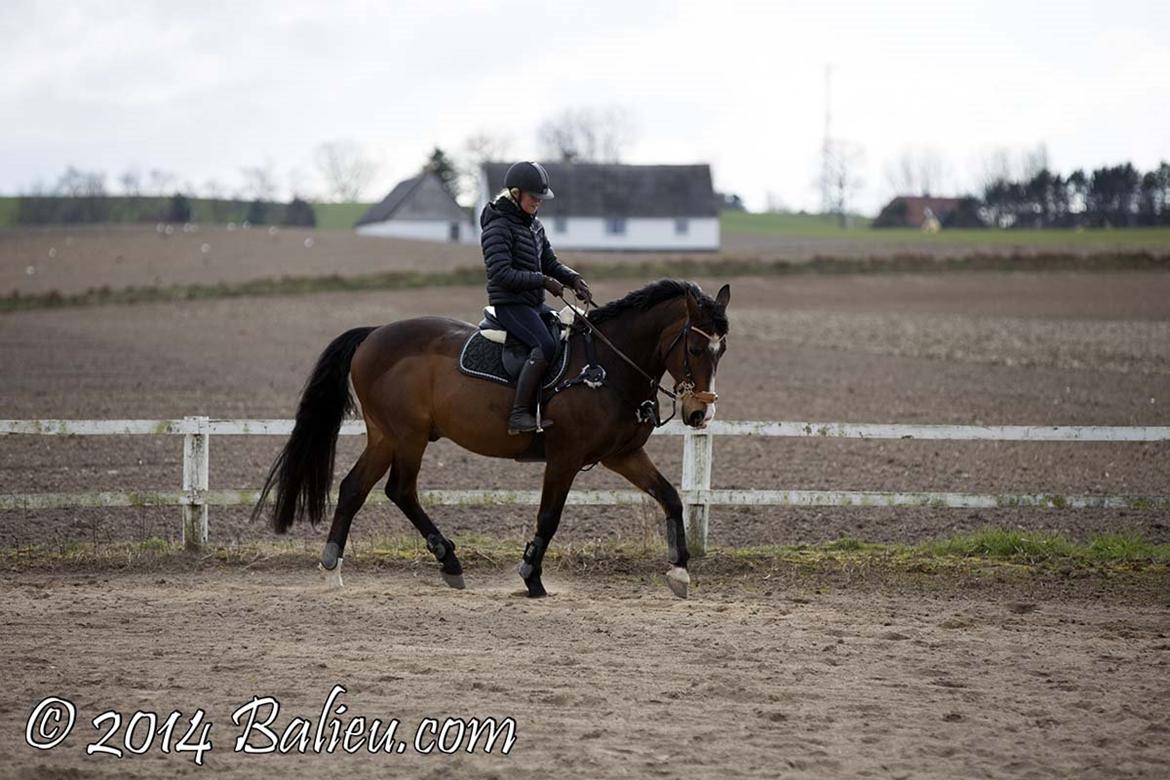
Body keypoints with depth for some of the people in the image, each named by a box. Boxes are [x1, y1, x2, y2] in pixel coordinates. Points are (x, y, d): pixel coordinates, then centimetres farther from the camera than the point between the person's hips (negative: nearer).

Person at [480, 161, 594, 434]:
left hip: (534, 304, 10)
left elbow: (550, 263, 20)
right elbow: (500, 273, -21)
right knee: (546, 345, -30)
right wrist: (543, 281, -23)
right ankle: (519, 414, -33)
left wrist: (573, 279, -1)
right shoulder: (498, 227, -12)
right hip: (510, 304, -10)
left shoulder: (534, 226, 15)